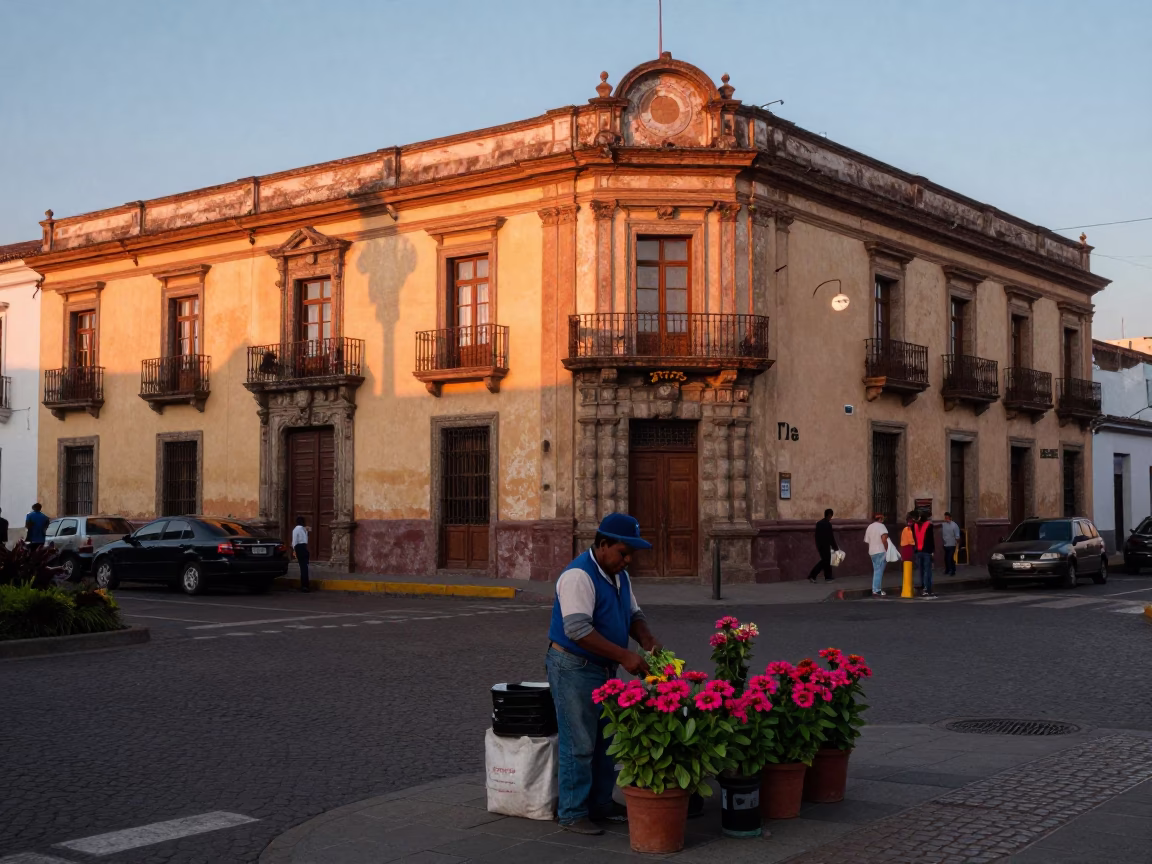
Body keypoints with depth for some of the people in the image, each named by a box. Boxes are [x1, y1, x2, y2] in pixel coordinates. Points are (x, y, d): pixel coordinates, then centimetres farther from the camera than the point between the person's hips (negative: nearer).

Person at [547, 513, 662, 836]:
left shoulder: (619, 576, 8)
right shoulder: (579, 576, -21)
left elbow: (633, 614, 17)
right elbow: (577, 629, -29)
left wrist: (648, 641, -5)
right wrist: (625, 656, -29)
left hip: (603, 668, 9)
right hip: (573, 667, -9)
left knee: (606, 741, 16)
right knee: (579, 745, -4)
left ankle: (601, 803, 28)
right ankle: (572, 813, 5)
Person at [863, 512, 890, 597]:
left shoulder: (869, 527, 15)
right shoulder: (881, 526, -8)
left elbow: (867, 541, 15)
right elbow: (884, 539, -20)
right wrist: (887, 549, -13)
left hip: (872, 552, 8)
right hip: (880, 551, -8)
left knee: (876, 571, 15)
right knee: (879, 572, -6)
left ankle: (877, 590, 16)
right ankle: (876, 591, -9)